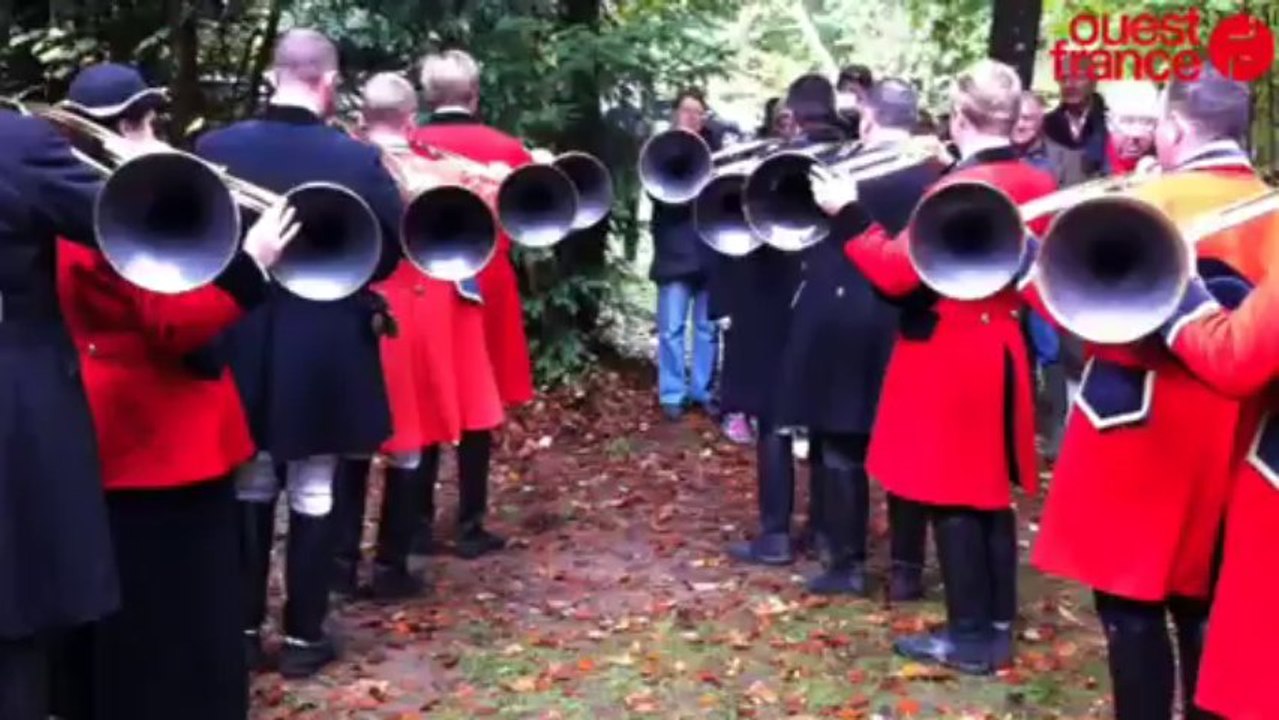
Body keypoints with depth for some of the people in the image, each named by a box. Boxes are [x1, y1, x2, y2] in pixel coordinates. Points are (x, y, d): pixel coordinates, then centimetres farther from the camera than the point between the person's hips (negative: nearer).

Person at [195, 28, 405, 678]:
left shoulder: (215, 149, -6)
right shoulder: (358, 159, -12)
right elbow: (390, 250, -6)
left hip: (237, 349, 3)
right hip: (325, 354, -2)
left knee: (247, 492, 16)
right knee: (312, 497, 8)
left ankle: (243, 630, 24)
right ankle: (303, 637, 17)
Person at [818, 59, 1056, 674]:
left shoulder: (957, 189, -20)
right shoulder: (1039, 186, 4)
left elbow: (896, 273, -19)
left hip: (948, 358, -8)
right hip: (1003, 353, 8)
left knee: (952, 497, 1)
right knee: (991, 492, 14)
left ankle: (969, 637, 8)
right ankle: (998, 628, 22)